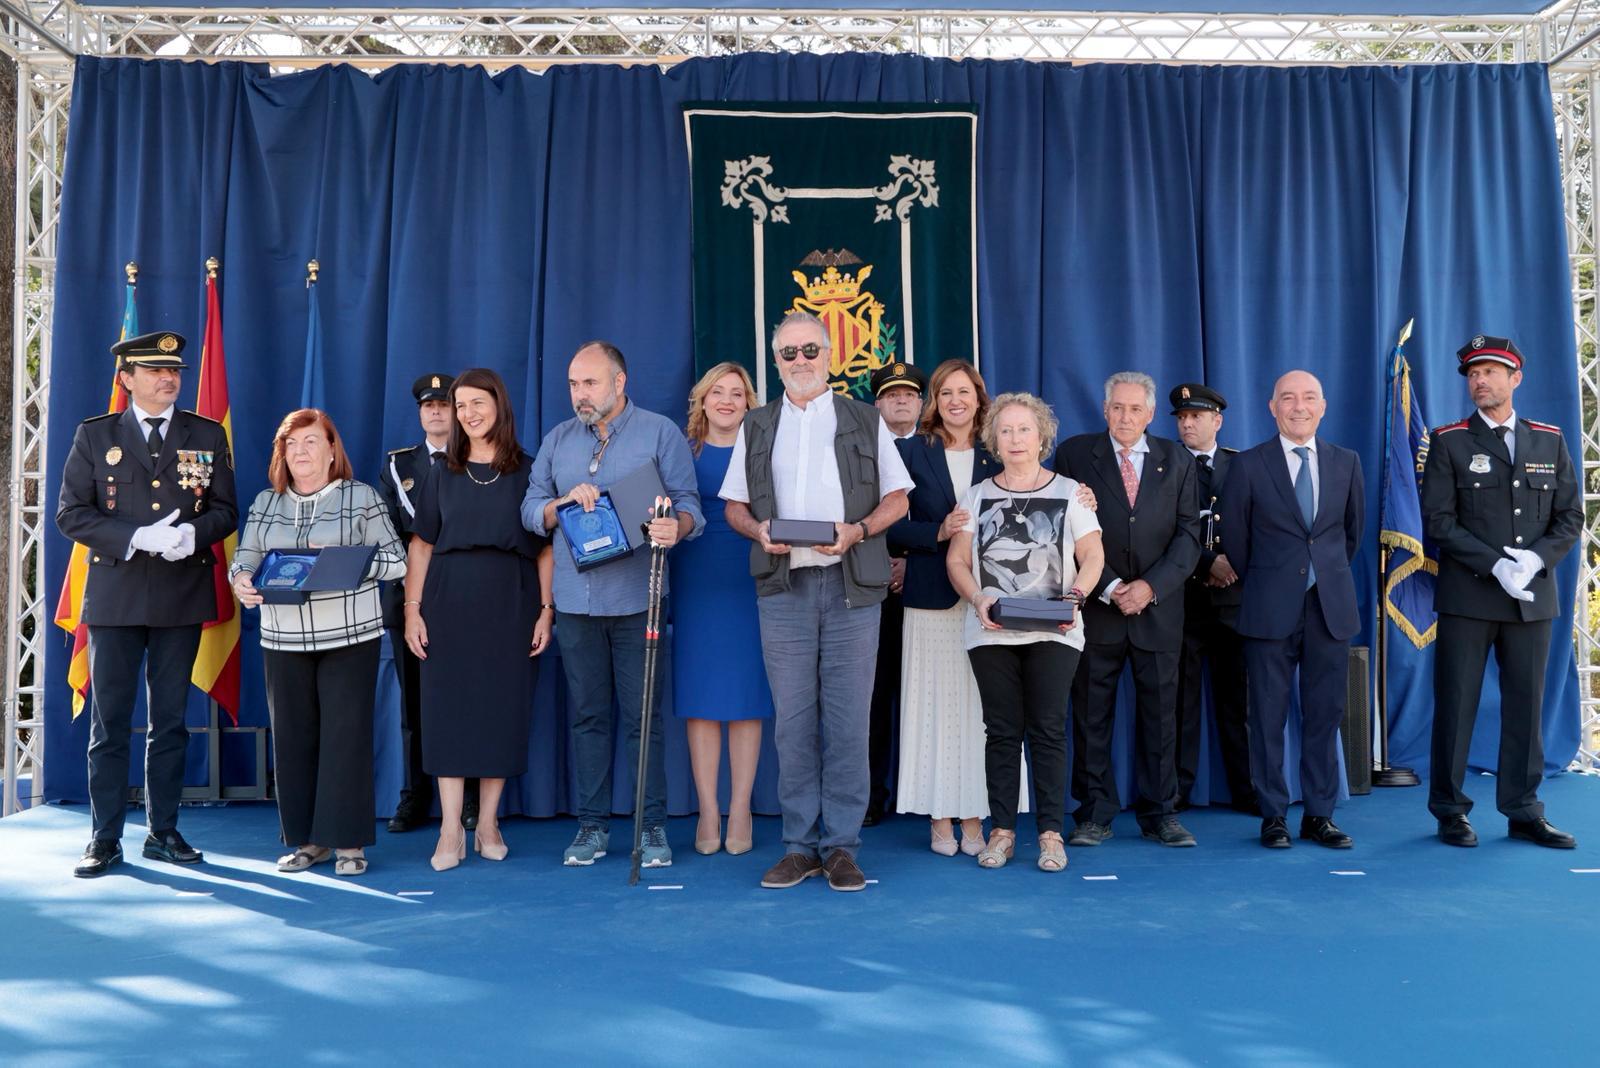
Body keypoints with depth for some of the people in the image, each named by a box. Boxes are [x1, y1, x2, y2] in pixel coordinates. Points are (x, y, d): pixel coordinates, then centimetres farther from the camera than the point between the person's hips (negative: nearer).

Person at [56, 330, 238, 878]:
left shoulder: (208, 436, 9)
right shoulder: (94, 435, 5)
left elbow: (225, 510, 7)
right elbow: (71, 513, -1)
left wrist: (192, 534, -14)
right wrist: (137, 538, -15)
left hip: (183, 596, 1)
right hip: (115, 595, -1)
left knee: (170, 722, 8)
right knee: (109, 724, 1)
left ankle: (164, 832, 18)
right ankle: (105, 840, 10)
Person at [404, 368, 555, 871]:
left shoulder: (528, 471, 4)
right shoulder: (442, 473, 10)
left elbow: (546, 546, 2)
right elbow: (420, 546, 9)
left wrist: (546, 609, -6)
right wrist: (412, 609, 0)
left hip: (510, 602, -1)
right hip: (449, 600, 1)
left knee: (503, 707, 2)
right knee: (448, 707, -2)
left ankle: (488, 822, 13)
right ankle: (450, 829, 3)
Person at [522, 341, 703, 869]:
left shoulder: (660, 433, 3)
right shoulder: (558, 440, 15)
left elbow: (688, 504, -4)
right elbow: (531, 511, 11)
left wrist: (675, 527, -27)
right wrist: (565, 502, -10)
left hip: (636, 600, -3)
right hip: (576, 601, 4)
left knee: (643, 715, 0)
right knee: (588, 715, 9)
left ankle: (653, 825, 9)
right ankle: (593, 824, 17)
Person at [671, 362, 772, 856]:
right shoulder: (684, 451, 8)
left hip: (749, 585, 0)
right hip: (696, 586, 1)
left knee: (747, 697, 2)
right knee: (700, 698, 2)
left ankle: (740, 811, 10)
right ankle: (708, 811, 10)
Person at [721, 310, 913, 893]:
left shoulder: (865, 421, 12)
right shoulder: (755, 428, 16)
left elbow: (897, 497, 9)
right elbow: (734, 505, 15)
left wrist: (857, 530, -9)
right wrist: (759, 529, -7)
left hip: (852, 584, -1)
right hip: (783, 587, 1)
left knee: (848, 719, -2)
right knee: (792, 719, 2)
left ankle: (841, 845, 7)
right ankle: (800, 845, 11)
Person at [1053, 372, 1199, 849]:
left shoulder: (1177, 460, 9)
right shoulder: (1074, 454, 2)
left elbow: (1188, 534, 4)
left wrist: (1150, 587, -10)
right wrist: (1109, 588, -11)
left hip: (1159, 608, 2)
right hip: (1096, 608, -2)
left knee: (1159, 715, 6)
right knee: (1090, 716, 2)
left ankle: (1160, 813, 16)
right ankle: (1094, 814, 11)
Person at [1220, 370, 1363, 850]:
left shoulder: (1346, 463, 8)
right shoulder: (1248, 465, 0)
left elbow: (1353, 531, 18)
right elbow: (1235, 539, 6)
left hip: (1330, 608, 3)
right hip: (1271, 610, -2)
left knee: (1325, 715, 6)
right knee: (1269, 716, 1)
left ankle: (1320, 814, 15)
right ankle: (1273, 815, 11)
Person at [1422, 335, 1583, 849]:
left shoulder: (1550, 440, 10)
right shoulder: (1449, 442, 1)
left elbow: (1570, 516, 7)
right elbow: (1440, 521, -6)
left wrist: (1536, 558, -11)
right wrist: (1497, 566, -15)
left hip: (1533, 595, 3)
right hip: (1468, 595, -3)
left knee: (1526, 704, 7)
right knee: (1456, 704, 1)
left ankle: (1523, 811, 16)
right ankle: (1449, 811, 10)